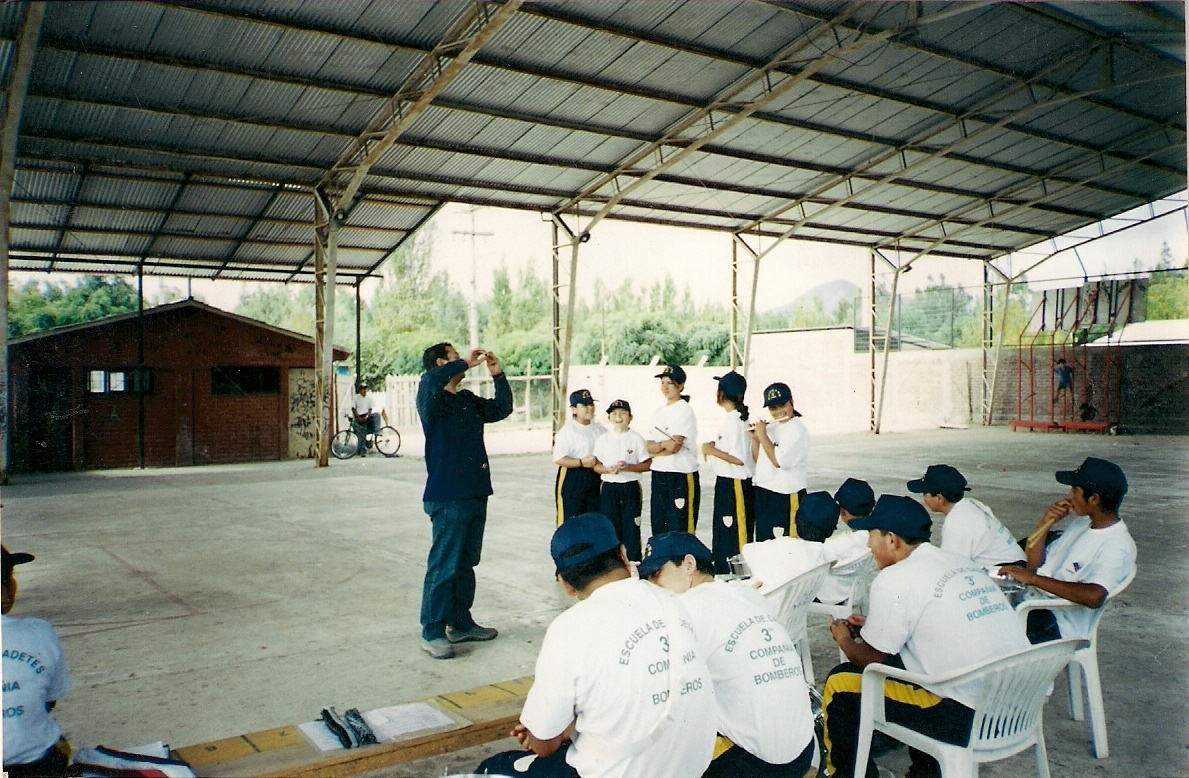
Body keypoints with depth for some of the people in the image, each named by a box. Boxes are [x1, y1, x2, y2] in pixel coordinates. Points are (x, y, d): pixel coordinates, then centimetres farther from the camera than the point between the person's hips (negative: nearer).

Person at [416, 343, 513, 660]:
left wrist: (498, 375, 9)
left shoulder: (469, 400, 15)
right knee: (443, 565, -4)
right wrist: (466, 363, -19)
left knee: (466, 563, 15)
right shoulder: (432, 399, -8)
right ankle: (432, 633, 4)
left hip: (476, 494, 8)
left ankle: (461, 623, 26)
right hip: (448, 496, -8)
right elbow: (431, 380, -30)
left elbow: (502, 408, 23)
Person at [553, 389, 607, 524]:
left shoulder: (600, 429, 9)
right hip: (571, 480, -6)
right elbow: (558, 459, -17)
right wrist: (582, 463, -25)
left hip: (595, 478, 6)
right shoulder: (567, 431, -10)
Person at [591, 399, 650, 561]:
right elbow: (595, 465, 5)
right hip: (609, 488, 2)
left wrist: (628, 467, -17)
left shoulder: (636, 439, 1)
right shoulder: (602, 440, 7)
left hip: (630, 488, -2)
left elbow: (647, 464, -2)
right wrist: (608, 470, -15)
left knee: (631, 527, 0)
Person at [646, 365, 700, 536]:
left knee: (679, 530, -5)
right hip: (659, 475, 7)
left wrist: (655, 450, -5)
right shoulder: (659, 412, 15)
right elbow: (648, 445, 5)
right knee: (659, 526, 11)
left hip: (681, 475, -7)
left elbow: (675, 446, -17)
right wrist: (664, 445, -13)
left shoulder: (685, 411, -6)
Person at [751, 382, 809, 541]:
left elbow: (779, 460, -23)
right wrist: (755, 438, 0)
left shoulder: (797, 430, -13)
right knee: (764, 540, 14)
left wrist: (762, 435, -14)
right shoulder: (770, 428, 10)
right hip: (763, 494, 8)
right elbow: (758, 460, 15)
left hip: (786, 497, -8)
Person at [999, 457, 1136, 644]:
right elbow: (1034, 565, 16)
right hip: (1033, 603, 8)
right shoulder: (1082, 523, 13)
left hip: (1058, 627, -8)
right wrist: (1044, 524, 1)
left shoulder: (1118, 546, -15)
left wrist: (1033, 578, -30)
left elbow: (1094, 596, -33)